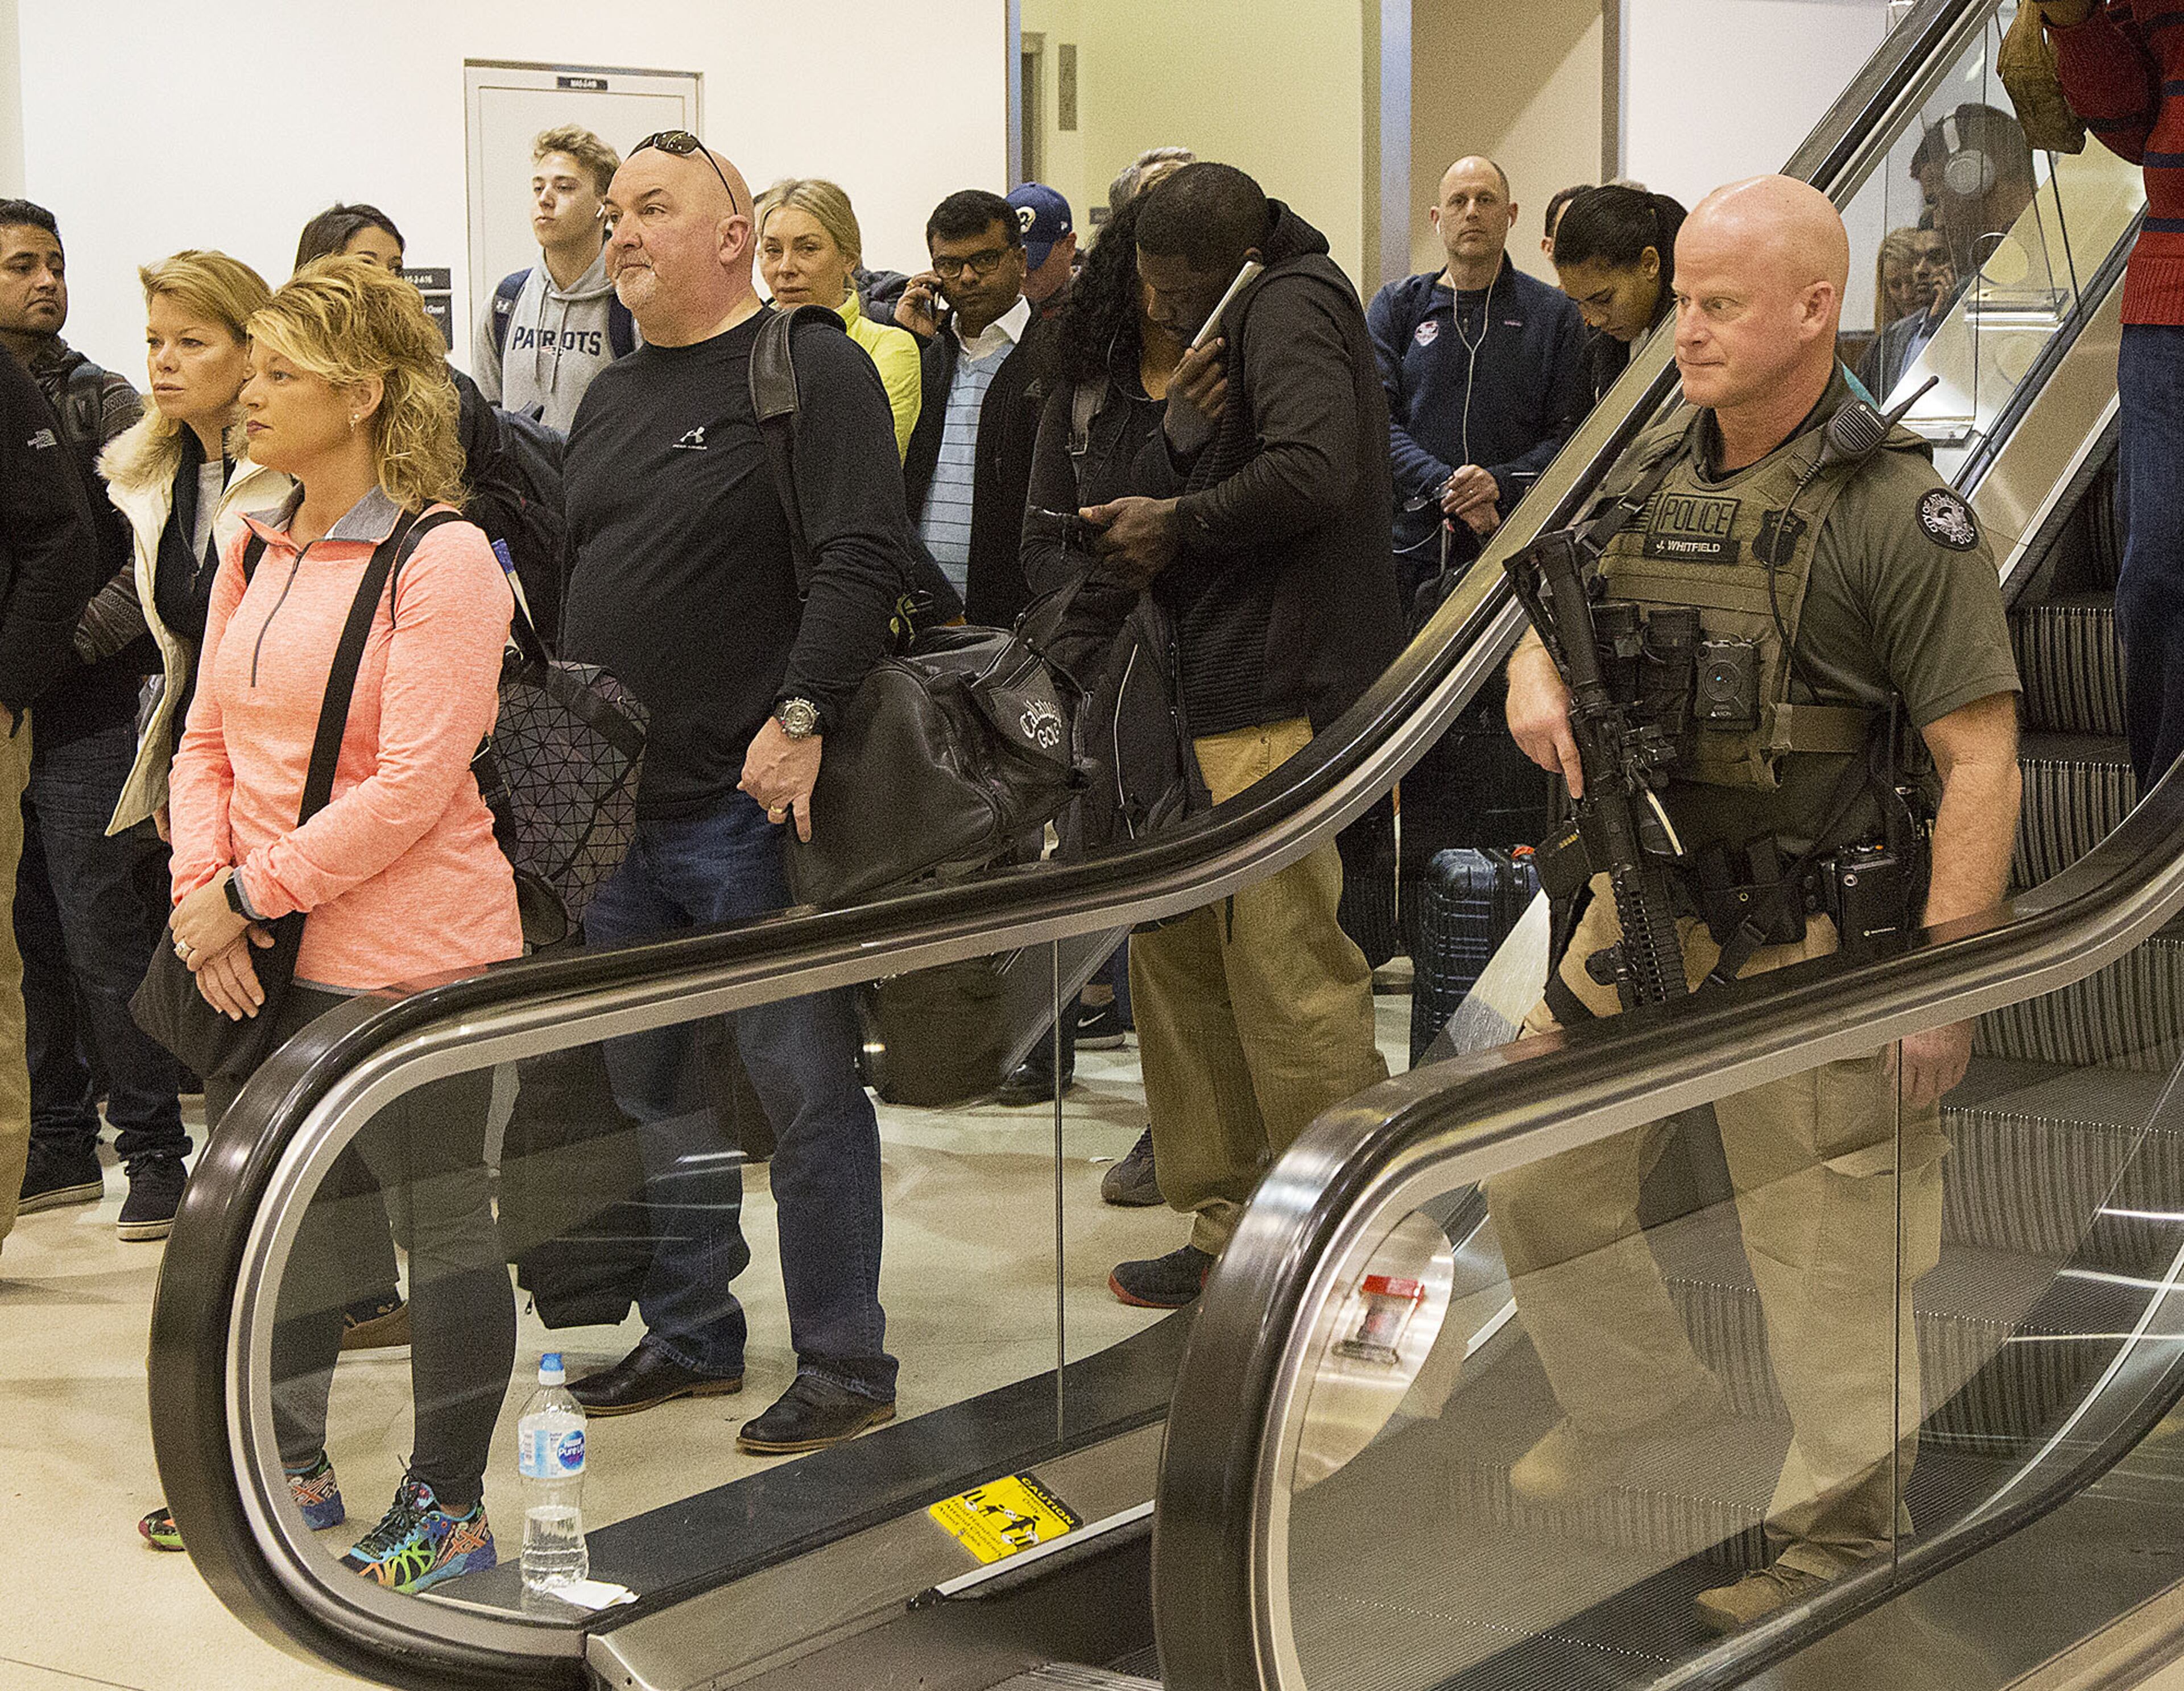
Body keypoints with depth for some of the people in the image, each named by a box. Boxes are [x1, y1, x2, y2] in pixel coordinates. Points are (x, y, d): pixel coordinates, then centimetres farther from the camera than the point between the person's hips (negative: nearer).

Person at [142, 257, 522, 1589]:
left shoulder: (442, 557, -13)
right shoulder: (255, 547, 10)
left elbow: (412, 787, -19)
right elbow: (208, 738, 11)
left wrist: (249, 890, -17)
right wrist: (203, 893, -5)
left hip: (410, 956, -8)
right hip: (263, 961, 8)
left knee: (442, 1222, 3)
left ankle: (448, 1509, 14)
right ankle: (293, 1473, 33)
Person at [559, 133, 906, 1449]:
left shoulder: (812, 369, -7)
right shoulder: (612, 400, 18)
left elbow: (867, 559, -17)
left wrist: (801, 715, -25)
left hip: (757, 809, -8)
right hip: (616, 812, 8)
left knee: (808, 1091, -2)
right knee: (646, 1089, 14)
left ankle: (846, 1364, 8)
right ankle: (690, 1337, 28)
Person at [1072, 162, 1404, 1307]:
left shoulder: (1290, 308, -7)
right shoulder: (1236, 323, 23)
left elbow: (1313, 470, -24)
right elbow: (1217, 485, 14)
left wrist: (1179, 522, -12)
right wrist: (1181, 421, -6)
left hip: (1281, 699, -11)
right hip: (1212, 697, 11)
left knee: (1289, 975, -9)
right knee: (1177, 953, 13)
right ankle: (1233, 1231, 21)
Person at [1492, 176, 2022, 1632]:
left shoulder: (1899, 506, -15)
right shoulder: (1648, 474, 6)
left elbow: (1983, 759, -16)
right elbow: (1549, 611, 22)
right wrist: (1534, 676, -4)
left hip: (1810, 953, -7)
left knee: (1828, 1252, 3)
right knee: (1536, 1180, 17)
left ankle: (1842, 1533, 20)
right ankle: (1637, 1403, 39)